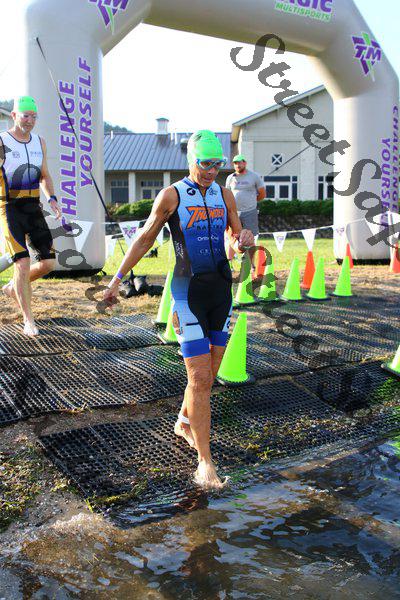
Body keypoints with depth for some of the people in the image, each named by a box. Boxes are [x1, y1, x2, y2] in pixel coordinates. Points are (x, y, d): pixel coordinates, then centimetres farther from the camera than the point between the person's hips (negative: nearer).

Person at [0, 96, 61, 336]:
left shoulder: (39, 142, 10)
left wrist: (52, 199, 2)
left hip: (33, 208, 5)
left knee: (49, 263, 0)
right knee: (23, 262, -14)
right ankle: (29, 320, -1)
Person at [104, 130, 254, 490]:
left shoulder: (224, 195, 9)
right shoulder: (171, 196, -3)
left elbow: (237, 235, 16)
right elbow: (145, 238, 5)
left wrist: (244, 239, -10)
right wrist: (117, 279, 4)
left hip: (222, 289, 5)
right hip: (188, 292, -5)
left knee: (209, 371, 13)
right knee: (200, 377, -10)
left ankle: (184, 422, 40)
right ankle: (205, 461, -2)